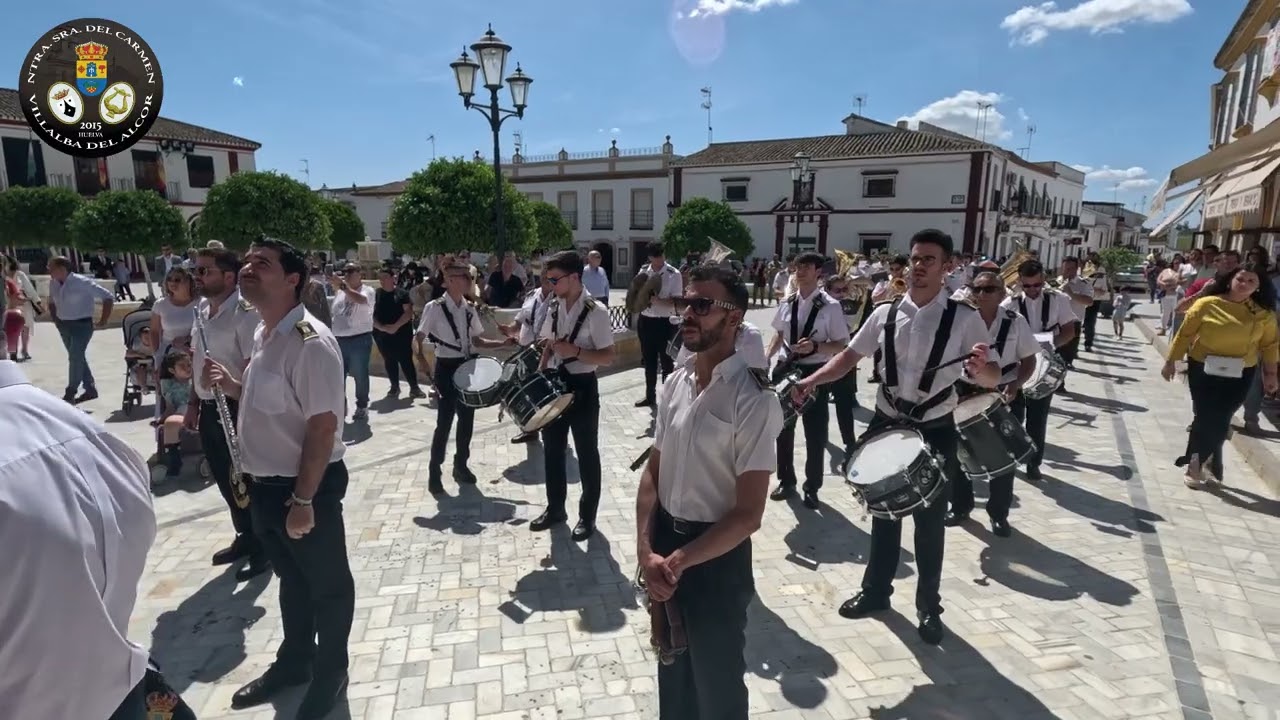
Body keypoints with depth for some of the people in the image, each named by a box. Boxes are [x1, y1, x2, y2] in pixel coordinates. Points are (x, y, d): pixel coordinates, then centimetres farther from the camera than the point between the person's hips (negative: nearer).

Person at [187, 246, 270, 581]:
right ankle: (245, 537, 36)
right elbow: (199, 363, 18)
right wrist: (194, 404, 18)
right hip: (209, 410, 9)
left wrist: (241, 416, -22)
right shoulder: (202, 310, 10)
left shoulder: (246, 314, -19)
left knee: (245, 481, 3)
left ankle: (262, 549, 19)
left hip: (236, 410, -9)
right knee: (225, 481, 19)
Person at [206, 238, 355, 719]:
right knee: (291, 579, 26)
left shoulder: (310, 342, -23)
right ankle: (294, 661, 46)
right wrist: (230, 385, 1)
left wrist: (303, 500, -22)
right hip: (265, 485, 9)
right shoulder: (263, 335, 6)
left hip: (308, 486, -9)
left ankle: (330, 675, 33)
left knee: (326, 584, 12)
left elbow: (323, 425, -24)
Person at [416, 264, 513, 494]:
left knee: (467, 419, 12)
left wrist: (503, 343, -2)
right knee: (444, 422, -3)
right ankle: (434, 472, 12)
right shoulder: (434, 308, -12)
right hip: (447, 368, -5)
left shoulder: (470, 308, 5)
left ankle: (461, 465, 29)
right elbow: (418, 339, -9)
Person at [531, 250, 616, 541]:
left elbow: (608, 356, -17)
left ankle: (587, 515, 23)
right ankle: (555, 508, 33)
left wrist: (575, 351, -27)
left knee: (586, 453, 7)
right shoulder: (554, 308, 4)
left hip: (582, 387, -6)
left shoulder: (596, 312, -16)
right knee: (552, 448, 16)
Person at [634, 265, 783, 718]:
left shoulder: (752, 400, -20)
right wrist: (646, 550, -8)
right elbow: (654, 471, 4)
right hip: (665, 545, 6)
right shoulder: (675, 382, 0)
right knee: (672, 668, 26)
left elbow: (748, 514, -20)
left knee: (716, 682, 16)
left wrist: (678, 561, -18)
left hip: (716, 558, -6)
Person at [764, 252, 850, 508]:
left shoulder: (830, 307, -11)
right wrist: (766, 356, 0)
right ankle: (786, 481, 34)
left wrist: (815, 346, -25)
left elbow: (841, 345, -10)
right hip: (785, 368, 4)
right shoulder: (787, 303, 2)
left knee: (815, 434, 6)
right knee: (783, 428, 15)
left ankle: (812, 487, 26)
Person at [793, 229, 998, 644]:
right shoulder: (885, 313, -1)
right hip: (886, 424, 3)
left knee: (930, 520, 9)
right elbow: (850, 356, 3)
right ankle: (875, 590, 35)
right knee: (884, 512, 16)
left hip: (936, 431, -2)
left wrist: (980, 368, -34)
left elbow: (993, 378, -10)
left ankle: (928, 606, 30)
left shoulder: (964, 318, -9)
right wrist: (814, 379, -13)